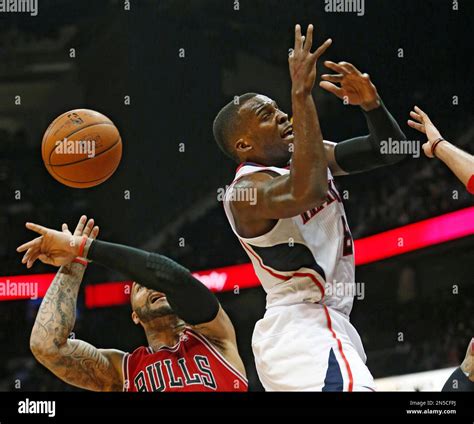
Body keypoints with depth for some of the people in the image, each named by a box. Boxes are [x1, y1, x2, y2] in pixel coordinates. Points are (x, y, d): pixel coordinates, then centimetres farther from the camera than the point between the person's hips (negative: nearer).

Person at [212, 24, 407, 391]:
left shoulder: (301, 155, 13)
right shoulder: (246, 189, -14)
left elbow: (390, 151, 12)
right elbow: (308, 192, -36)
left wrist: (371, 103, -10)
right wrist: (302, 94, -34)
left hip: (326, 323, 10)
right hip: (302, 328, -10)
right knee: (354, 388, -32)